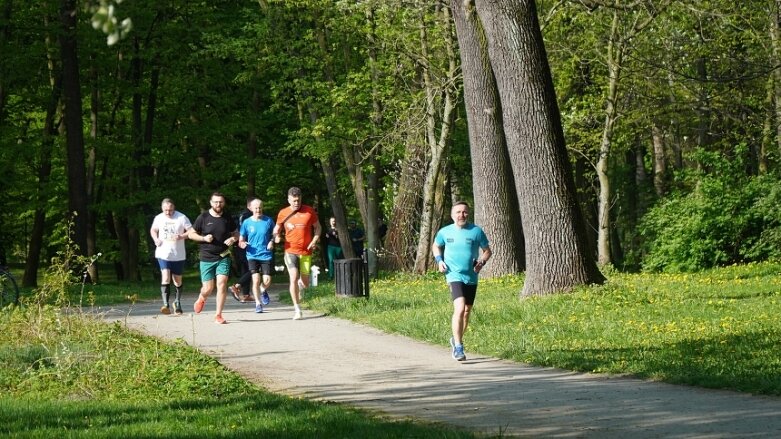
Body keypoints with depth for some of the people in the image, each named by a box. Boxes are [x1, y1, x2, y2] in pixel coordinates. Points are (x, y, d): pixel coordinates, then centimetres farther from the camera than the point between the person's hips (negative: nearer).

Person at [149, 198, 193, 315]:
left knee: (178, 280, 11)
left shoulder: (182, 218, -7)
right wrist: (155, 239, 0)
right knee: (165, 277, -17)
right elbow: (153, 230, 20)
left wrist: (182, 236, -23)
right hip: (163, 254, 0)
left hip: (178, 255, 0)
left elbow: (191, 231, -6)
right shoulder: (158, 218, 3)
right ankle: (166, 305, -22)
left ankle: (177, 302, 33)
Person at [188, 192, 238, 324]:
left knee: (222, 283, -14)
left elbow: (236, 234, 18)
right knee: (208, 288, 0)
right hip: (207, 259, -1)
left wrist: (233, 239, -5)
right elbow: (191, 234, 4)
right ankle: (202, 299, 38)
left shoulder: (228, 219, 5)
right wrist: (204, 238, -13)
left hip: (223, 258, 1)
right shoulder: (203, 218, -1)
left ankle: (218, 315, -7)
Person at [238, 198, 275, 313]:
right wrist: (242, 244, -15)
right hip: (252, 256, 0)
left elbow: (274, 235, 13)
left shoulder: (269, 221, 1)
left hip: (266, 255, 0)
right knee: (256, 280, -11)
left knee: (267, 281, -7)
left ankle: (263, 291, 30)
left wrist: (272, 242, -8)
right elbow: (241, 241, 7)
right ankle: (258, 303, 6)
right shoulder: (246, 223, 1)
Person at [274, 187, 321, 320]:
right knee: (293, 278, -17)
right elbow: (277, 228, 14)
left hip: (306, 252, 1)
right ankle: (297, 309, -9)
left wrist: (315, 240, -6)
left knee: (305, 283, 7)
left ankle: (300, 284, 47)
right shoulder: (283, 213, 1)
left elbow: (317, 227, 10)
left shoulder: (309, 211, -1)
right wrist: (276, 236, -8)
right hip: (291, 251, -1)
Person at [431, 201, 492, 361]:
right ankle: (458, 347, -17)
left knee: (467, 312, 13)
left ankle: (457, 339, 37)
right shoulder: (445, 232, 1)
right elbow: (436, 246, 19)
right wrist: (439, 260, 2)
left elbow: (487, 251, 8)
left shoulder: (476, 231, -1)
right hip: (454, 276, -3)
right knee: (459, 309, -21)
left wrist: (481, 262, -11)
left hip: (471, 278, 3)